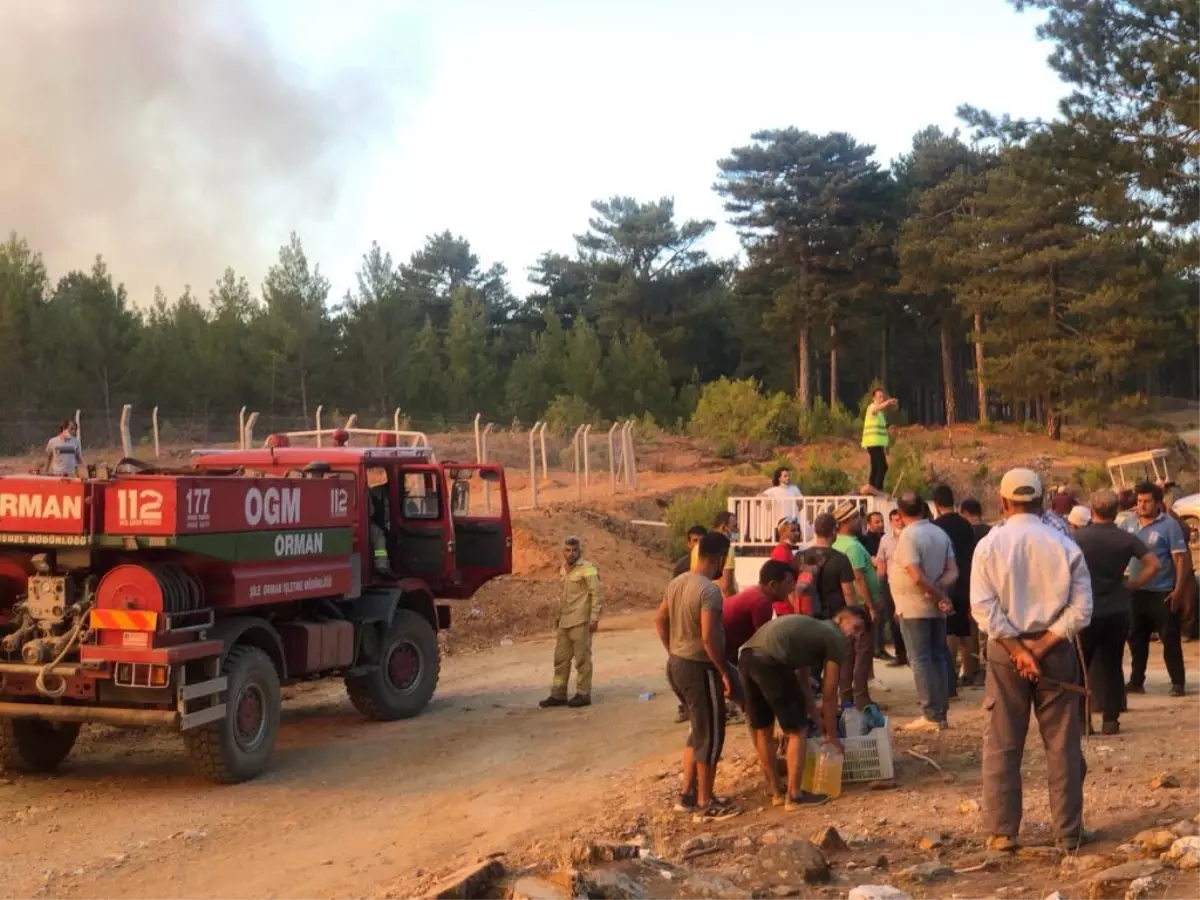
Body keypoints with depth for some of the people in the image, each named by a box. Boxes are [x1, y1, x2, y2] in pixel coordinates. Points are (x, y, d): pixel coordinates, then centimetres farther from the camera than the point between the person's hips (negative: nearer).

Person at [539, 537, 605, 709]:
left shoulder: (587, 569, -10)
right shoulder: (564, 569, 14)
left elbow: (598, 594, -14)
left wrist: (594, 618, -19)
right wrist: (559, 615, 20)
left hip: (580, 622, -8)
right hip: (565, 622, 8)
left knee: (582, 659, -1)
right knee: (560, 658, 10)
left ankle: (583, 695, 6)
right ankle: (558, 695, 17)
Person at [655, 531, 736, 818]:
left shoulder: (677, 582, 6)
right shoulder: (710, 591, -21)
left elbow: (660, 620, 15)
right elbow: (709, 637, -26)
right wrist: (724, 671, -16)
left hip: (676, 664, 9)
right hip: (699, 668, -9)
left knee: (698, 730, 21)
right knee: (711, 735, 3)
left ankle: (688, 794, 26)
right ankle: (705, 803, 11)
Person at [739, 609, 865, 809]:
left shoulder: (812, 630, 34)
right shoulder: (836, 640, 10)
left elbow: (803, 681, 39)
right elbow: (829, 695, 12)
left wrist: (816, 718, 43)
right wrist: (831, 735, 24)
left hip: (746, 657, 9)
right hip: (770, 661, -9)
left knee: (762, 730, 21)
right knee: (797, 731, 7)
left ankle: (776, 792, 32)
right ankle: (794, 796, 11)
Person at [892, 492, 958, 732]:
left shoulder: (908, 535, -15)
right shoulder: (940, 533, 7)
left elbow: (917, 577, -22)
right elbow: (953, 572, 2)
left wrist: (940, 596, -13)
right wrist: (939, 591, -10)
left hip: (914, 608, -7)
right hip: (936, 608, 7)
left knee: (920, 660, -3)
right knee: (938, 658, 11)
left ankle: (931, 715, -5)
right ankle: (941, 713, 14)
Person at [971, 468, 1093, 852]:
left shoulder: (990, 545, -5)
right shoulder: (1065, 546, -4)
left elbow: (983, 608, -11)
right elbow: (1081, 610, -8)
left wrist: (1017, 650, -11)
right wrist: (1043, 646, -9)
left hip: (1005, 649, 0)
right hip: (1056, 650, 0)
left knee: (1002, 745, 8)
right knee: (1062, 745, 9)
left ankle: (1002, 831, 11)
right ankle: (1069, 831, 13)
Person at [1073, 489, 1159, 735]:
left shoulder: (1078, 537, -9)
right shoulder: (1126, 539, -2)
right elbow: (1153, 564, -8)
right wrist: (1130, 585, 0)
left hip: (1087, 611, -2)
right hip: (1118, 611, 2)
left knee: (1079, 667, 7)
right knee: (1112, 666, 10)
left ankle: (1080, 719, 3)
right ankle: (1111, 720, 8)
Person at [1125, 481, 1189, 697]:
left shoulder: (1169, 525, -7)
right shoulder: (1130, 526, 10)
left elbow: (1180, 558, -10)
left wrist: (1178, 590, -16)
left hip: (1162, 593, -6)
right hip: (1136, 592, 6)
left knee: (1170, 640, -2)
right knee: (1136, 639, 12)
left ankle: (1178, 683, 5)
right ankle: (1136, 681, 21)